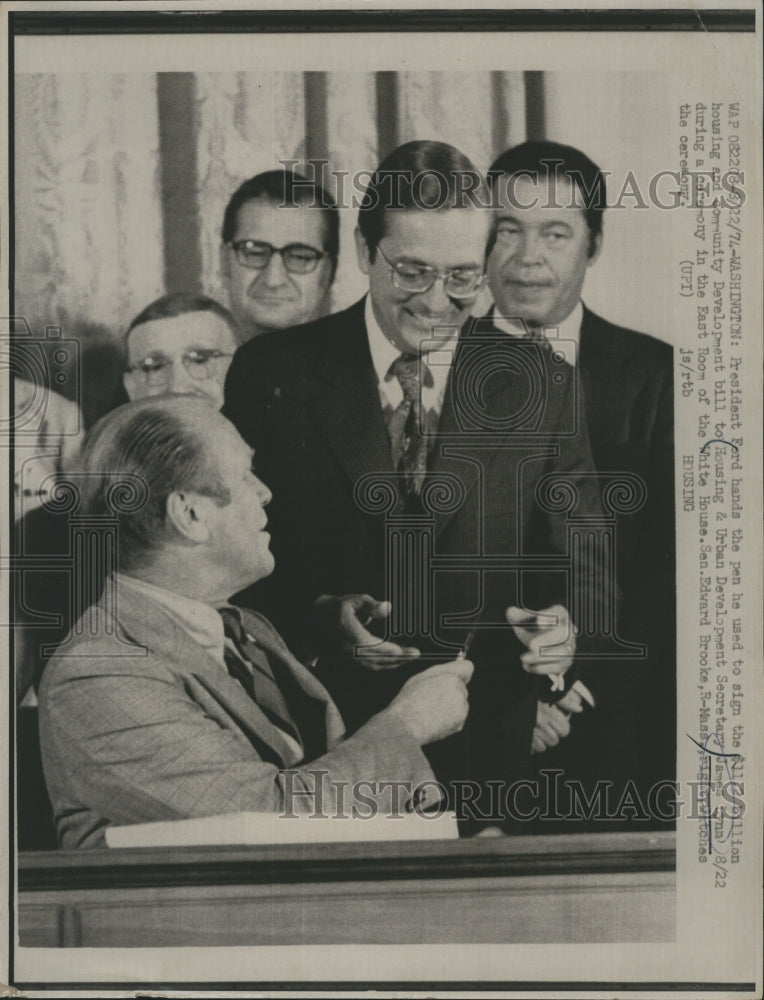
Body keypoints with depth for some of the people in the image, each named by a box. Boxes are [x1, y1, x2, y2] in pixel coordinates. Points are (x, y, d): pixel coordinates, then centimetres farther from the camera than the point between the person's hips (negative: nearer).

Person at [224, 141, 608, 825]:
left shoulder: (539, 384, 0)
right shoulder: (271, 374, -3)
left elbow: (578, 563, 1)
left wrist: (563, 628, -20)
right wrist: (318, 614, -19)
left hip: (488, 743, 1)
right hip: (318, 743, -1)